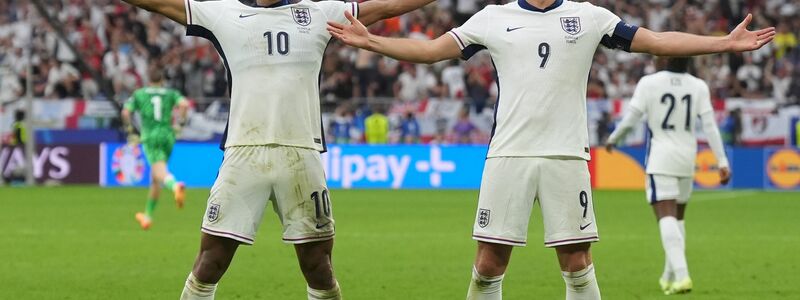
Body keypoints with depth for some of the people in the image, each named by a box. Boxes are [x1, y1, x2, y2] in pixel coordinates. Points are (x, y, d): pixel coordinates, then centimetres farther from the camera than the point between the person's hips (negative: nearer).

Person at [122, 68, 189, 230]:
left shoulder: (139, 94, 13)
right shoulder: (171, 93, 14)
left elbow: (126, 112, 2)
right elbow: (184, 104, -6)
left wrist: (130, 132, 12)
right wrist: (180, 122, 3)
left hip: (150, 136, -3)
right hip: (168, 135, 3)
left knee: (161, 173, -22)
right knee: (155, 178, 17)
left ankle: (175, 186, -59)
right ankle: (148, 216, 25)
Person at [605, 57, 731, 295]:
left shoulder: (649, 83, -9)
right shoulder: (699, 87, -2)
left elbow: (630, 120, -5)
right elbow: (710, 126, -4)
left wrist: (612, 139, 14)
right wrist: (722, 161, 0)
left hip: (660, 159, -4)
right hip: (687, 159, 4)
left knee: (666, 217, -9)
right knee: (678, 218, 19)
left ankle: (681, 275, -26)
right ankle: (669, 276, 27)